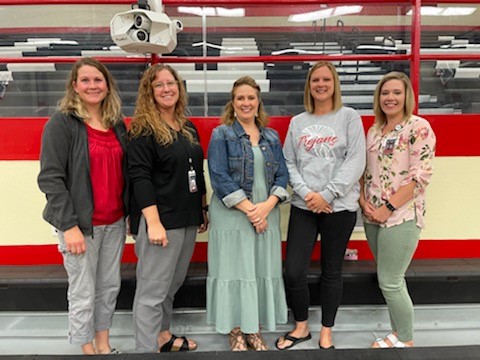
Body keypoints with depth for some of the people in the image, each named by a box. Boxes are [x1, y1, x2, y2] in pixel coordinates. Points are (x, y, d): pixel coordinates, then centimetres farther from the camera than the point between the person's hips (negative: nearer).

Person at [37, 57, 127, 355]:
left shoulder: (117, 124, 8)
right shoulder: (62, 122, -7)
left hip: (115, 222, 5)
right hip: (81, 224, -5)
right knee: (83, 294, 7)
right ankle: (88, 349, 26)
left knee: (110, 287, 15)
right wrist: (69, 225, -17)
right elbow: (50, 178, -12)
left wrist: (130, 212, 9)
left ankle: (104, 344, 34)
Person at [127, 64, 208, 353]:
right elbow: (139, 177, -16)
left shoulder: (189, 127, 12)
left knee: (174, 282, 18)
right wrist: (153, 222, -22)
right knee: (153, 288, 0)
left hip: (188, 218, 7)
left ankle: (163, 334, 36)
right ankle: (147, 349, 15)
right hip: (161, 220, -7)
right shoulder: (144, 129, -9)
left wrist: (204, 209, 17)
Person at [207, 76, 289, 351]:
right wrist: (249, 209, -16)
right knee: (234, 271, 3)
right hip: (232, 216, -4)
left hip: (267, 214, 4)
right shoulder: (221, 135, 0)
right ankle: (235, 334, 20)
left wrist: (267, 205, -11)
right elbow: (219, 177, -10)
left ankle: (255, 331, 25)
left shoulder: (272, 137, 12)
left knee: (263, 271, 9)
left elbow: (282, 175, 6)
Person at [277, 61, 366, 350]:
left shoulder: (350, 117, 2)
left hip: (340, 206, -2)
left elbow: (356, 162, -7)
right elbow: (288, 163, 6)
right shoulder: (297, 122, 11)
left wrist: (326, 195, -14)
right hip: (303, 206, 2)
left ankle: (327, 331, 30)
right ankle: (301, 327, 24)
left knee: (332, 271, 10)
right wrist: (306, 193, -10)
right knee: (293, 272, -2)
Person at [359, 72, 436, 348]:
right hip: (372, 216, 6)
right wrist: (363, 201, -2)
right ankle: (399, 333, 31)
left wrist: (389, 207, -17)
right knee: (391, 280, 15)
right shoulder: (374, 131, 13)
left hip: (401, 216, -6)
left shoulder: (419, 127, -7)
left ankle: (406, 341, 20)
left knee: (390, 282, -2)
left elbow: (421, 175, -15)